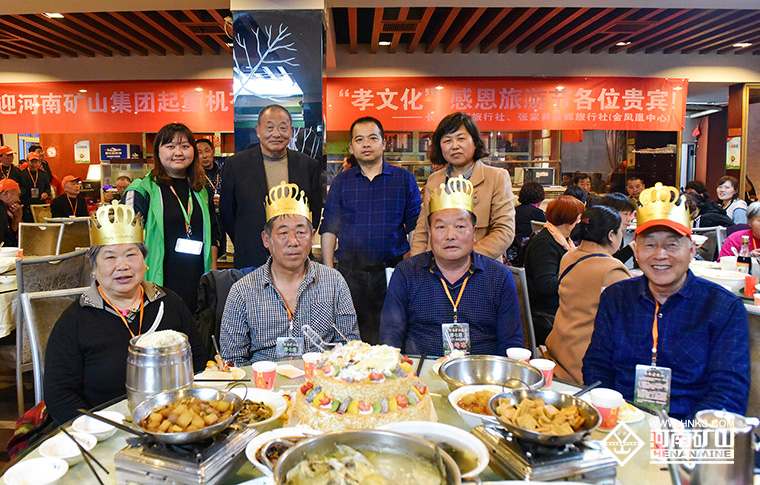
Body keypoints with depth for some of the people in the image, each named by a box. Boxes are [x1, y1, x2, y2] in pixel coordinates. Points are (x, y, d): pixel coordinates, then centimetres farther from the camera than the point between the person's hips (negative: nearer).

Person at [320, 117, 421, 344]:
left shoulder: (404, 179, 7)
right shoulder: (342, 181, 10)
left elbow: (415, 228, 7)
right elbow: (329, 229, 9)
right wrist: (328, 270, 1)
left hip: (392, 271, -1)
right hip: (350, 272, 1)